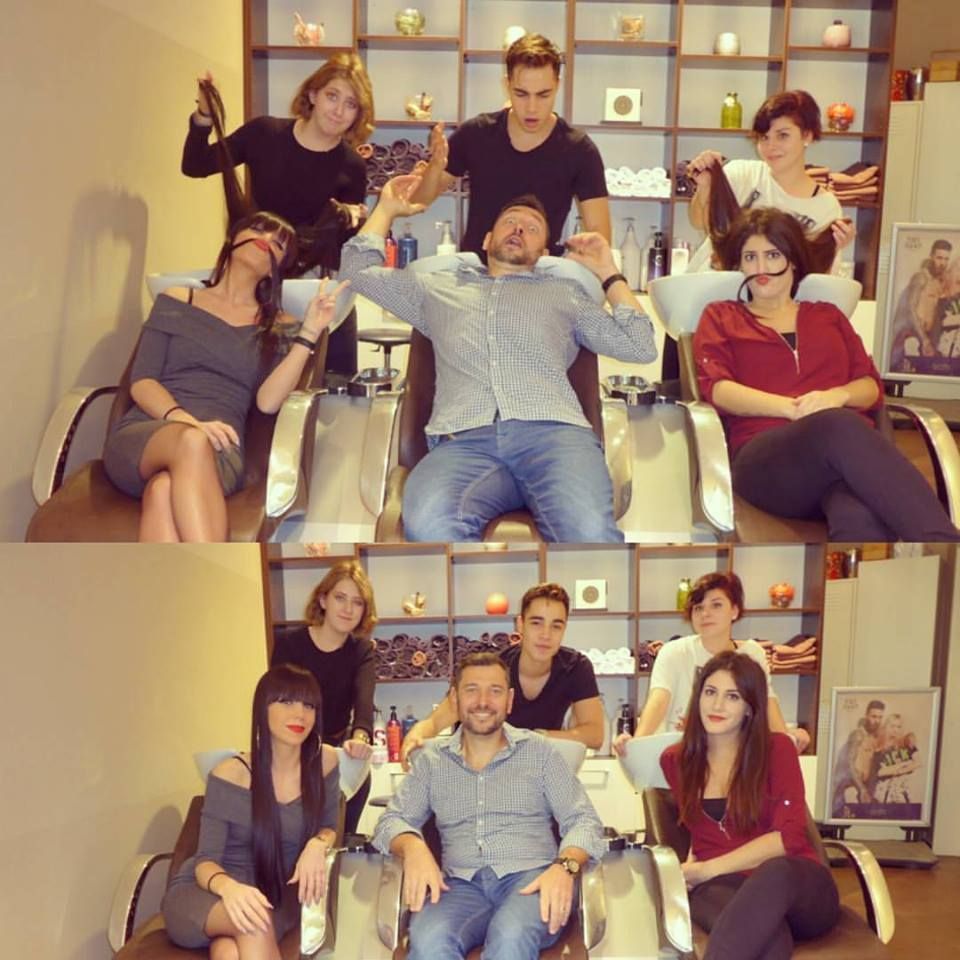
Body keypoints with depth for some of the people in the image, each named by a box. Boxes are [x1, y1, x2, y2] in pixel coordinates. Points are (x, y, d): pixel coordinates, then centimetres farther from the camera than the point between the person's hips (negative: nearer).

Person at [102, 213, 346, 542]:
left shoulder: (278, 327, 19)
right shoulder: (176, 301, 18)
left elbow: (268, 401, 1)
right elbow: (141, 382, 6)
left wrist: (309, 333, -7)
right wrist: (183, 420, -15)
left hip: (217, 451, 0)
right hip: (141, 437, 0)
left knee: (165, 489, -38)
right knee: (191, 441, -39)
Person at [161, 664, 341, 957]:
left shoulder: (324, 762, -5)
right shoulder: (229, 776, -13)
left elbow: (329, 827, 11)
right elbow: (205, 861, -12)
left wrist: (317, 844, -15)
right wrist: (229, 887, -37)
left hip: (274, 897, 1)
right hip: (203, 895, -1)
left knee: (230, 950, -35)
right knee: (253, 921, -36)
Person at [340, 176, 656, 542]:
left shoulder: (564, 293, 32)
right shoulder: (438, 289, 35)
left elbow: (640, 347, 25)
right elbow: (357, 269, 40)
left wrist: (608, 272, 29)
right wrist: (387, 208, 46)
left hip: (552, 432, 0)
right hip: (464, 441, 0)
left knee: (590, 532, -37)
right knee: (428, 527, -38)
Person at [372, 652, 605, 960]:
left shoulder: (539, 751, 13)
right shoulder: (431, 760, 17)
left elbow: (583, 820, 8)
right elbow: (392, 819, 12)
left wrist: (565, 866, -15)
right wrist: (413, 847, -13)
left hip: (529, 878, -1)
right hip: (462, 884, 1)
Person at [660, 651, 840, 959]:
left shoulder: (777, 749, 5)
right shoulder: (675, 760, 15)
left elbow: (788, 836, -8)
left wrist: (707, 869, -10)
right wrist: (690, 867, 7)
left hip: (797, 884, -1)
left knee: (774, 871, -44)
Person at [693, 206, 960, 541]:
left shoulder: (827, 315, 33)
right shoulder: (721, 317, 25)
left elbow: (872, 386, 21)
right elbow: (717, 388, 6)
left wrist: (836, 396, -5)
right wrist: (792, 407, -11)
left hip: (849, 446, 3)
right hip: (766, 459, -3)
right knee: (839, 426, -44)